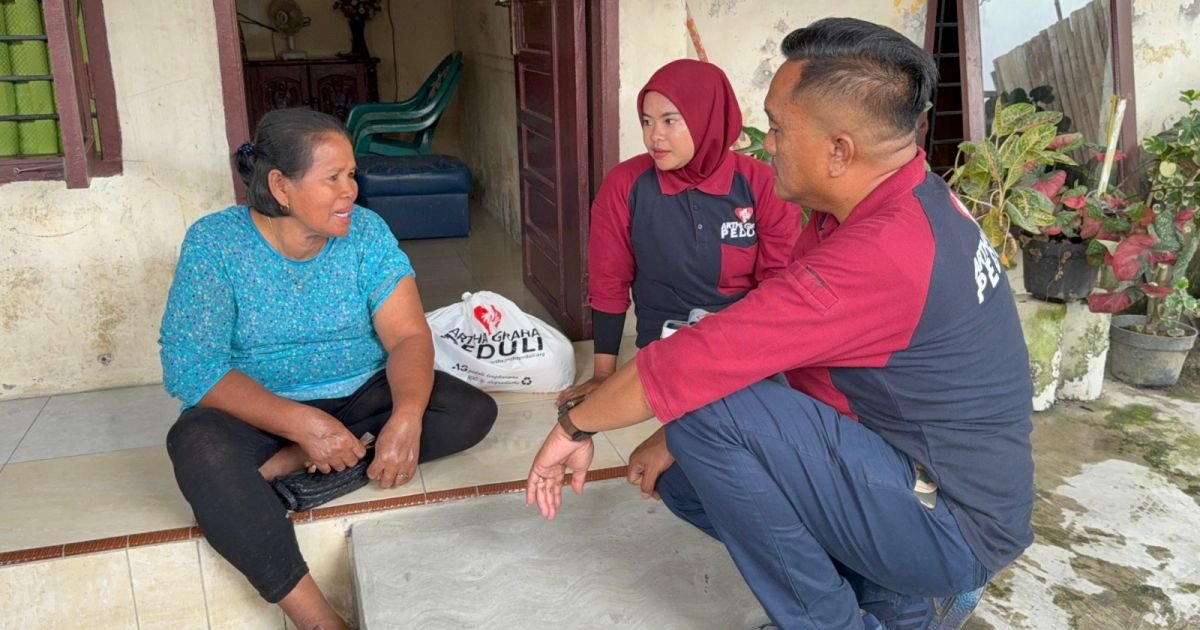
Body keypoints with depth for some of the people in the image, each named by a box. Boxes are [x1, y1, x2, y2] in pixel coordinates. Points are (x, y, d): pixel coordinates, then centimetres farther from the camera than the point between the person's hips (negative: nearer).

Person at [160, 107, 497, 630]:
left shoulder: (365, 230, -8)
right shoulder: (214, 243, -15)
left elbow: (408, 335, -14)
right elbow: (189, 367, -21)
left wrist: (407, 417, -36)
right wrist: (303, 424, -34)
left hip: (363, 394, 3)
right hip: (260, 410, -2)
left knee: (473, 412, -18)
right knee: (198, 445, -35)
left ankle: (288, 465, -22)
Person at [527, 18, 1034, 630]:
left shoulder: (883, 252, -30)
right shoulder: (897, 202, 1)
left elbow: (701, 358, -27)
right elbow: (759, 338, 6)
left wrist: (575, 424, -11)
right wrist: (680, 441, 2)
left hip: (953, 524, -9)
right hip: (942, 486, 9)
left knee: (711, 411, -23)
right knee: (686, 477, 8)